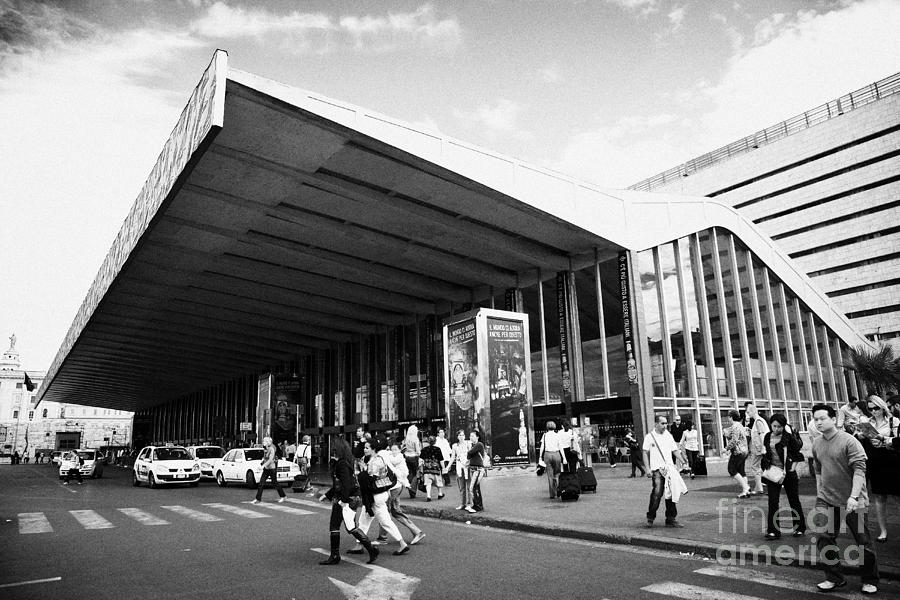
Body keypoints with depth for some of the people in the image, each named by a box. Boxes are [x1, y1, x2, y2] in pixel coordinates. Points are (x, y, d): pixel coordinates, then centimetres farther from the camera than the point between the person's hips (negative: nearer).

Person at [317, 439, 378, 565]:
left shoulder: (342, 464, -16)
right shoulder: (337, 463, 14)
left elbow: (346, 483, -23)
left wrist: (344, 499, -24)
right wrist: (327, 495, 25)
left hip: (348, 499, -11)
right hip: (339, 500, 11)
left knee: (351, 527, -9)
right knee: (333, 526, 11)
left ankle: (372, 550, -1)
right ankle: (335, 556, 19)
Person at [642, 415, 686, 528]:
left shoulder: (668, 435, 13)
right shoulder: (649, 437, 0)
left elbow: (675, 450, 15)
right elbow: (646, 453, 2)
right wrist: (648, 468, -5)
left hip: (670, 467, 5)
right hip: (657, 468, -5)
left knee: (672, 493, 4)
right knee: (657, 493, -14)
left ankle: (671, 519, 14)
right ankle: (650, 517, 0)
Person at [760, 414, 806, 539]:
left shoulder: (789, 437, -8)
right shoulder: (767, 437, 4)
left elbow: (798, 454, -3)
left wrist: (792, 467, -11)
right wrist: (765, 468, 5)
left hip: (788, 472, -3)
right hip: (772, 472, 3)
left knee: (794, 500, 11)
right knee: (772, 502, -1)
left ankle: (800, 528, 28)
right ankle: (773, 531, 2)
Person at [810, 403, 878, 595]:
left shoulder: (849, 441, -14)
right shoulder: (816, 443, 5)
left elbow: (859, 470, -19)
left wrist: (854, 496, -26)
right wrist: (819, 494, 12)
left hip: (852, 502, -5)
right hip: (827, 500, 5)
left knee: (863, 543, 6)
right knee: (824, 539, 1)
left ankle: (870, 581, 26)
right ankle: (835, 578, 16)